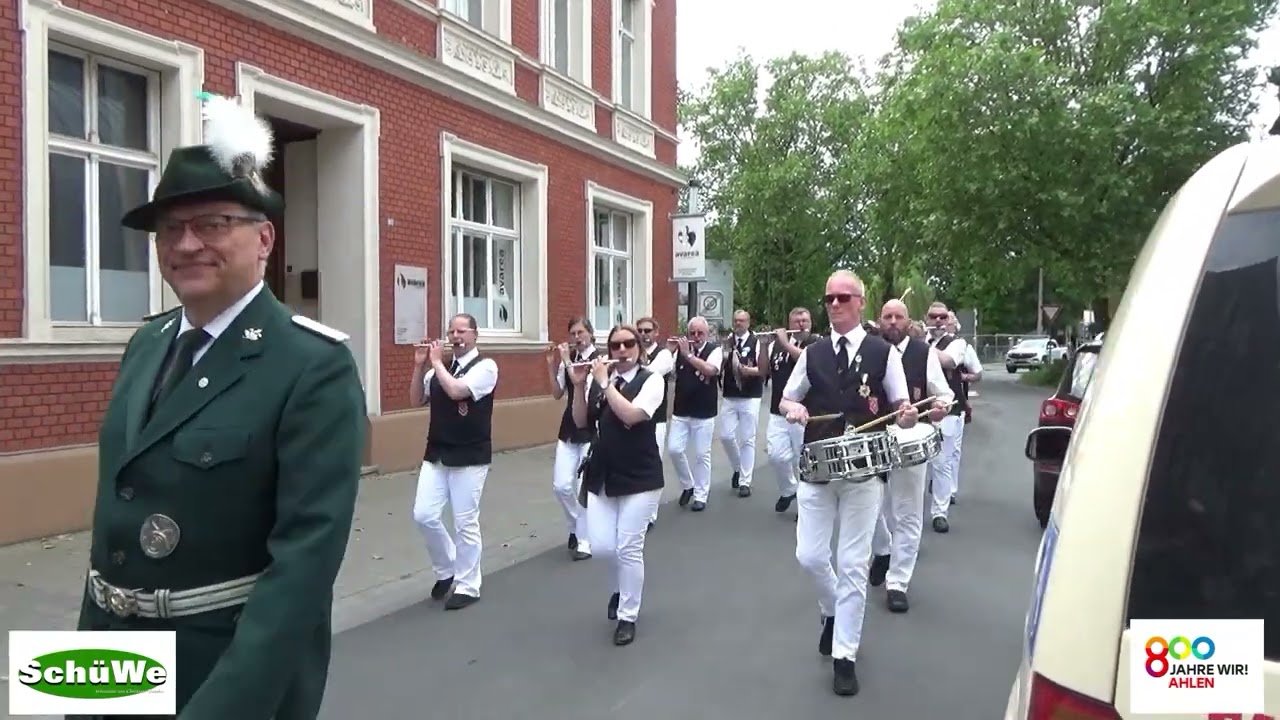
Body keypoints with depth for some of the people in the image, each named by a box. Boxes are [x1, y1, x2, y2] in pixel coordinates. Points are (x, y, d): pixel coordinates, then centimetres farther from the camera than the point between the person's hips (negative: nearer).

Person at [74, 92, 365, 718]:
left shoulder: (316, 365, -19)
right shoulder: (145, 345, 5)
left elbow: (307, 552, -25)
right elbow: (115, 503, 10)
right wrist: (93, 632, 14)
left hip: (240, 667, -6)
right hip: (114, 661, 7)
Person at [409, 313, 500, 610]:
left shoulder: (485, 366, -10)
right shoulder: (440, 368, 9)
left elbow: (456, 391, -24)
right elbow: (416, 400, 11)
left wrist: (436, 363, -12)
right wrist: (420, 366, -1)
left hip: (469, 458, -6)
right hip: (436, 454, 6)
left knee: (465, 524, 2)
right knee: (424, 515, 2)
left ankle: (467, 586, 17)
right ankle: (446, 569, 26)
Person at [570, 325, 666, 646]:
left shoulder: (651, 380, -7)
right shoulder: (600, 378, 6)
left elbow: (631, 415, -23)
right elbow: (581, 422, 6)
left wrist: (605, 382, -17)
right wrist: (579, 385, -7)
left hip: (639, 478, -4)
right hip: (601, 477, 4)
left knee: (629, 548, -1)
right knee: (602, 546, 2)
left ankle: (628, 617, 17)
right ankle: (621, 587, 35)